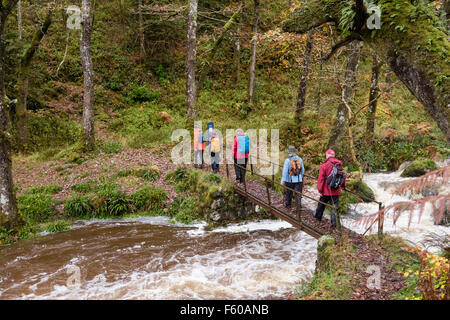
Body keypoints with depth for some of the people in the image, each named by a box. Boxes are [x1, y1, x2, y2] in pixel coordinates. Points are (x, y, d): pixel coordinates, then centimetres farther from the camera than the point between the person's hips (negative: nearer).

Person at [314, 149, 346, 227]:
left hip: (326, 190, -3)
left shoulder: (324, 165, -12)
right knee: (335, 206, 6)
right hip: (336, 190, 3)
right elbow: (343, 176, 11)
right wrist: (342, 186, 21)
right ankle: (334, 221, -3)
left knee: (321, 204, 17)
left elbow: (321, 179, -13)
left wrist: (320, 190, -7)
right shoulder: (339, 164, 3)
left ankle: (318, 216, 34)